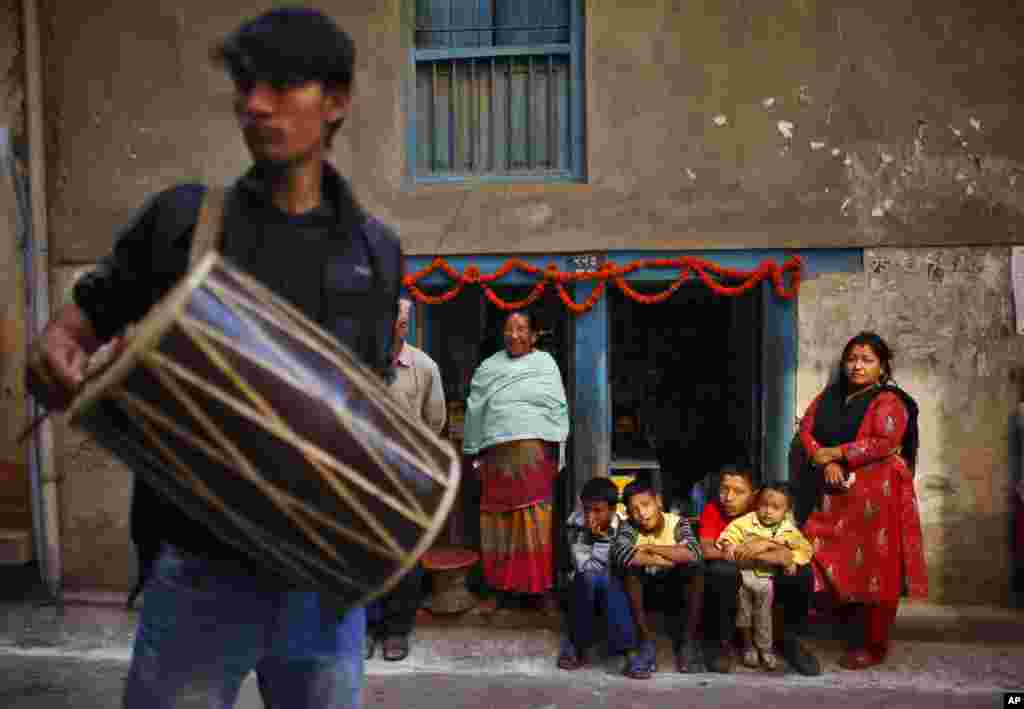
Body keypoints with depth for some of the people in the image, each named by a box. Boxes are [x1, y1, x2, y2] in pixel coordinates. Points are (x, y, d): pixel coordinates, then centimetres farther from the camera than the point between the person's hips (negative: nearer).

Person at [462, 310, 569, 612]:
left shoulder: (546, 363, 9)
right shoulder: (488, 367, 13)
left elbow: (558, 409, 6)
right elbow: (475, 412, 12)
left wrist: (557, 454, 1)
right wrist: (475, 454, 8)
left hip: (535, 452, -1)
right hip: (497, 453, 2)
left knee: (534, 519, -4)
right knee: (499, 518, 3)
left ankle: (539, 586, 5)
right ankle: (501, 584, 14)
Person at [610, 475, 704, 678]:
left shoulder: (677, 523, -15)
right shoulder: (628, 527, -16)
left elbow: (693, 554, -34)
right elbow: (620, 554, -37)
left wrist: (650, 548, -27)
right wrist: (670, 560, -32)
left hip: (675, 590, 0)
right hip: (644, 591, 0)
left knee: (694, 568, -28)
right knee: (630, 567, -29)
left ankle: (688, 641, -13)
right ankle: (647, 642, -18)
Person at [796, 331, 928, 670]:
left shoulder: (888, 401, -6)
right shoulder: (828, 397, 13)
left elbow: (884, 442, -20)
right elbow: (806, 430, 5)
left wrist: (834, 453, -15)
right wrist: (827, 464, -12)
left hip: (876, 495, -6)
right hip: (835, 493, 6)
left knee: (874, 569, 0)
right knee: (836, 562, 8)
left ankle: (874, 644, 12)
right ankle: (850, 621, 26)